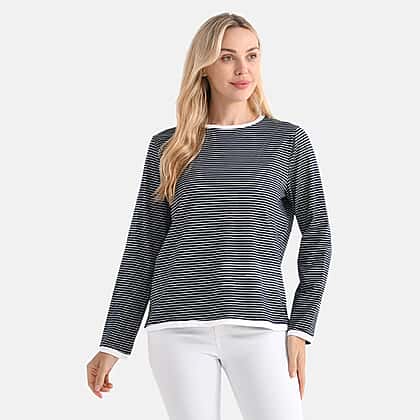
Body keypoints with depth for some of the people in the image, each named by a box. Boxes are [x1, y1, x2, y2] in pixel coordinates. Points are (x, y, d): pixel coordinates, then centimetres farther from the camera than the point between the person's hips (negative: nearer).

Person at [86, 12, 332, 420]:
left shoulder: (289, 141, 7)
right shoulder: (168, 147, 10)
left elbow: (316, 235, 7)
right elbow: (143, 247, 11)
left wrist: (301, 328, -3)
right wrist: (112, 344, 7)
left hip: (258, 327, -1)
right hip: (179, 326, 1)